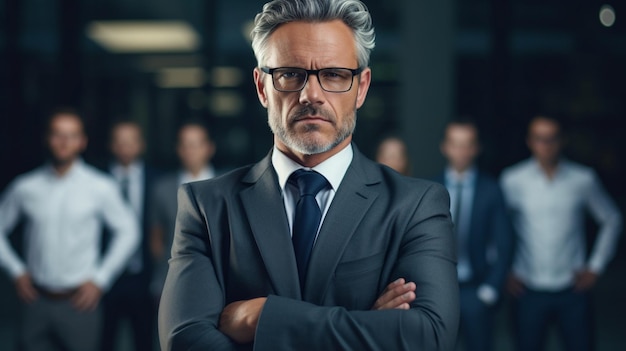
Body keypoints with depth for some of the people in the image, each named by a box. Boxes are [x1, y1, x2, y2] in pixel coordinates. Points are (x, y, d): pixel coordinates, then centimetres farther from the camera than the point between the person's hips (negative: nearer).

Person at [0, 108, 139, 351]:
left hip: (80, 302, -2)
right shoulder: (25, 188, 1)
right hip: (37, 302, 2)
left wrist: (100, 279, -1)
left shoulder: (100, 188, -3)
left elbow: (127, 232, 4)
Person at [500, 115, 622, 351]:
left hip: (573, 289, 0)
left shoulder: (583, 179, -2)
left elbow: (611, 220, 11)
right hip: (529, 290, 0)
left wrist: (595, 267, 5)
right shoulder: (512, 180, -4)